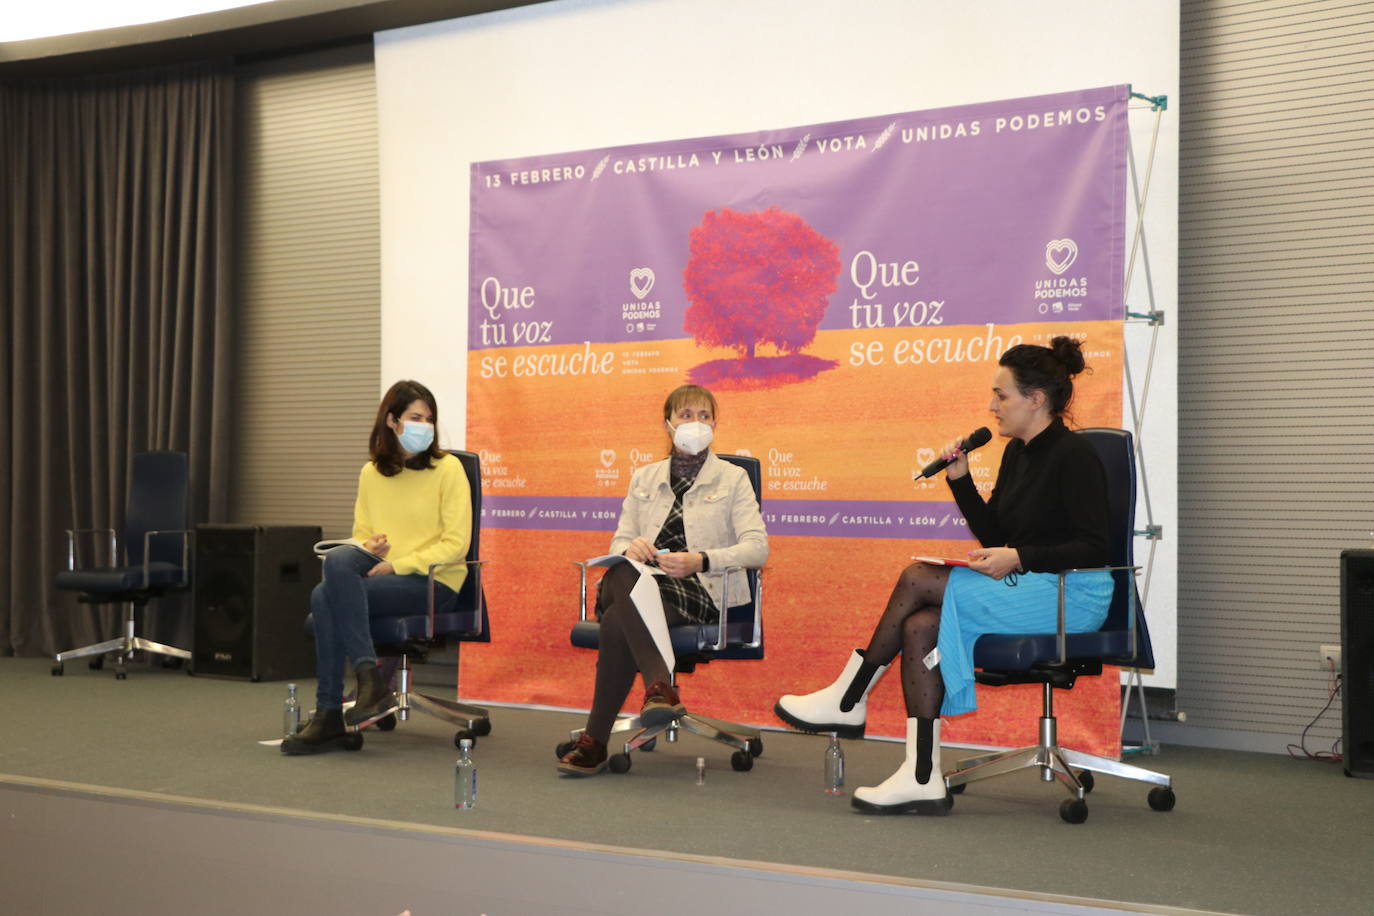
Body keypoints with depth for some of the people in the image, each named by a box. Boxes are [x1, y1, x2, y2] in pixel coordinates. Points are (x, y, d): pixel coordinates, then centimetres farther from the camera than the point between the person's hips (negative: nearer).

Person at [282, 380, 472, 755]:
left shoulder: (447, 468, -4)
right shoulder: (371, 472, 11)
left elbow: (456, 544, -9)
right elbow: (361, 535, 19)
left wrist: (399, 564, -16)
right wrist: (370, 547, -6)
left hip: (433, 582, -5)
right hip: (381, 569, 5)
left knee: (327, 597, -26)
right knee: (338, 559, -30)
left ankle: (330, 714, -19)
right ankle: (369, 679, -31)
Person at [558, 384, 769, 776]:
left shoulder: (732, 479, 13)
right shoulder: (644, 478, 25)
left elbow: (757, 547, 0)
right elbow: (619, 541, 20)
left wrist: (699, 561, -16)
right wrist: (630, 548, -8)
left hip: (700, 591, -3)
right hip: (639, 583, 3)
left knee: (618, 621, -36)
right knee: (623, 573, -39)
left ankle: (595, 742, -36)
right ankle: (659, 684, -51)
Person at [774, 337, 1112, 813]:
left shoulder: (1073, 457, -11)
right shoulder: (1017, 452, 14)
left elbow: (1094, 548, -16)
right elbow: (995, 537, 16)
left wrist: (1020, 558, -22)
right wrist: (960, 479, 5)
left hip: (1073, 595, -8)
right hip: (1026, 590, 8)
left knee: (918, 579, -18)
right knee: (920, 625, -16)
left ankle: (847, 701, -2)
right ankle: (922, 779, -18)